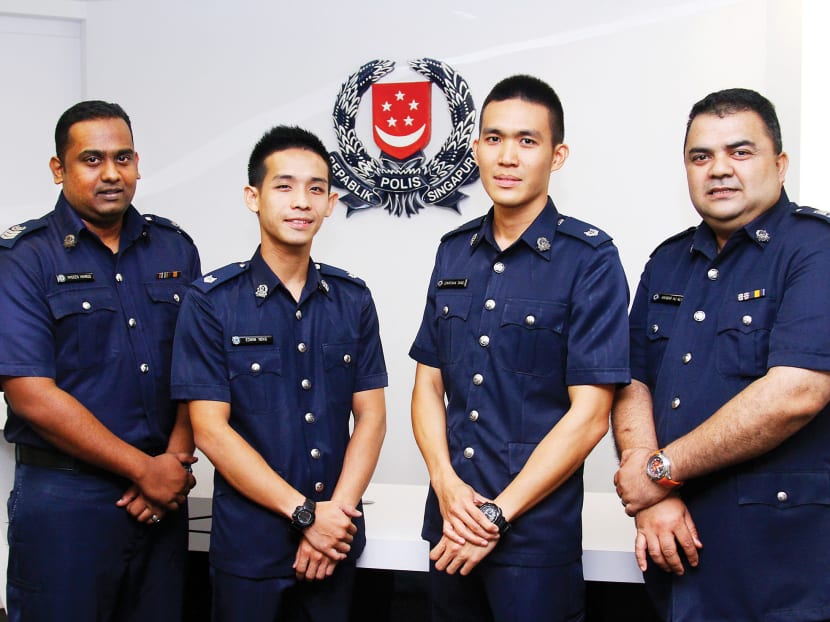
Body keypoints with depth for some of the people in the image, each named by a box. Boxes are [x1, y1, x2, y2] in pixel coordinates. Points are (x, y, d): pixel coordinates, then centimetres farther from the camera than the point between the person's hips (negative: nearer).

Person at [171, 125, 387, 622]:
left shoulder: (353, 300, 3)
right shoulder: (211, 303, -7)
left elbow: (371, 415, 2)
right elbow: (211, 430, -11)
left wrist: (337, 511, -11)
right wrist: (305, 512, -14)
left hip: (335, 542, 3)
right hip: (249, 543, -3)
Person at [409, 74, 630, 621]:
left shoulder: (590, 258, -10)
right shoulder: (454, 252, 6)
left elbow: (589, 415, -13)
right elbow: (429, 381, 9)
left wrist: (496, 515, -13)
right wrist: (446, 483, -7)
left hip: (537, 531, -5)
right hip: (449, 527, 5)